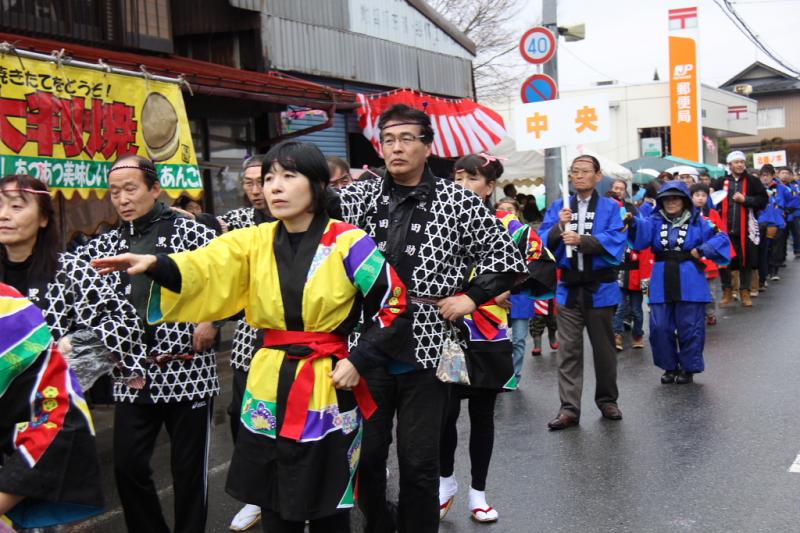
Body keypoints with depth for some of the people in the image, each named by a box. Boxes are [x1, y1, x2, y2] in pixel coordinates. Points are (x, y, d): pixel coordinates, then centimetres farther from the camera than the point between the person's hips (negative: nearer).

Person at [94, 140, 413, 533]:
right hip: (269, 391, 4)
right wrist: (154, 265, -31)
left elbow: (395, 304, -4)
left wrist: (359, 361, -9)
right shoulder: (255, 241, 3)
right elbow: (200, 269, -13)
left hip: (328, 390, -3)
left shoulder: (348, 243, -8)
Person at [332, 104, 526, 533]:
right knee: (364, 453, 11)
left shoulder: (459, 202, -2)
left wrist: (471, 296, -6)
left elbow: (506, 258, 2)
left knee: (419, 461, 8)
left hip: (426, 349, -2)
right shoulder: (358, 197, 5)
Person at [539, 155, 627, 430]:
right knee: (568, 351, 0)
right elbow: (544, 242, -1)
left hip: (600, 288, -1)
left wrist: (581, 239, -25)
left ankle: (607, 400, 27)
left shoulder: (610, 207, 0)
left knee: (603, 348, 11)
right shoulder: (558, 206, 7)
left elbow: (615, 241, -14)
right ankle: (569, 408, 3)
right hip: (569, 287, 2)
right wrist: (559, 227, -19)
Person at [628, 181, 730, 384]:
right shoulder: (655, 221, 6)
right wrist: (632, 221, -35)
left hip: (690, 285, -2)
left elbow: (721, 239, 0)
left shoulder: (698, 222, 3)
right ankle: (669, 367, 19)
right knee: (660, 327, 1)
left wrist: (701, 250, -12)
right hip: (661, 284, 2)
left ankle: (688, 368, 19)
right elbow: (641, 232, -15)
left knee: (689, 326, 2)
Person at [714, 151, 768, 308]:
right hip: (725, 228, 1)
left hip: (746, 229, -1)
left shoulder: (753, 181, 3)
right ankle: (727, 291, 19)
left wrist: (745, 199, -12)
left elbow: (763, 200, -1)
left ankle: (745, 292, 18)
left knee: (746, 260, 4)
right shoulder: (721, 182, 6)